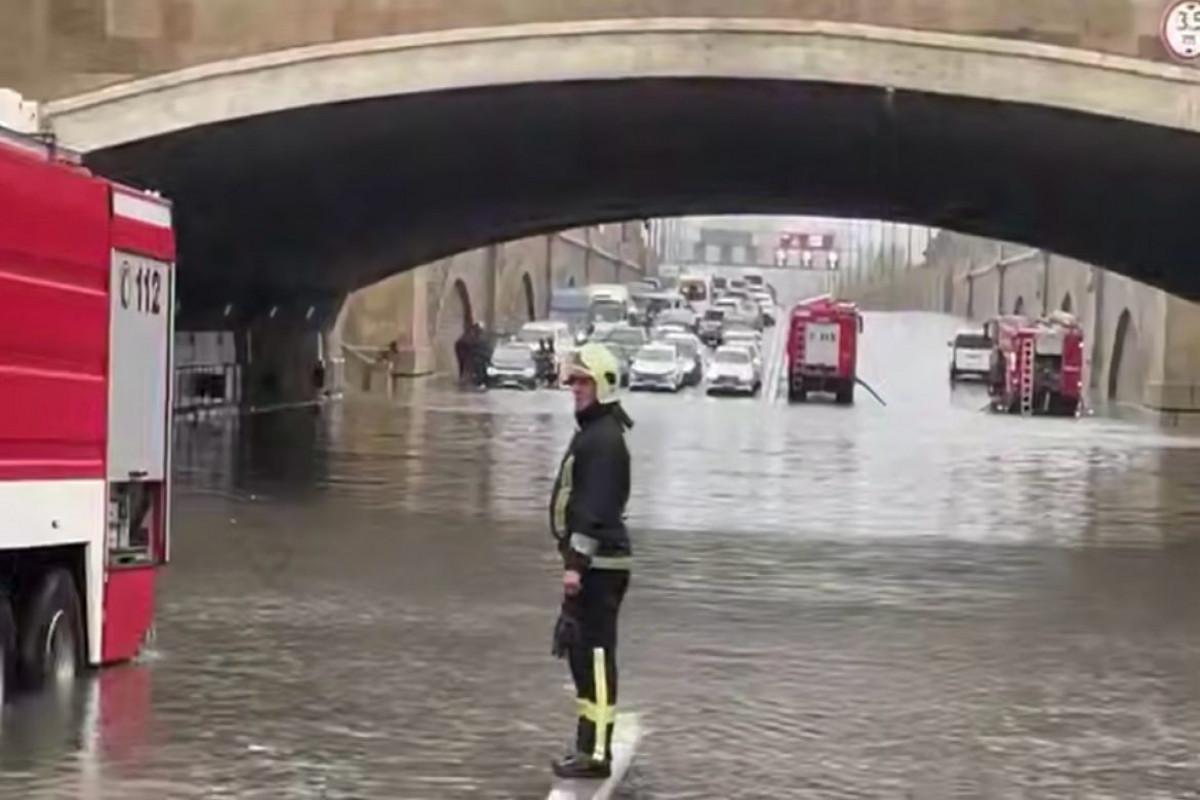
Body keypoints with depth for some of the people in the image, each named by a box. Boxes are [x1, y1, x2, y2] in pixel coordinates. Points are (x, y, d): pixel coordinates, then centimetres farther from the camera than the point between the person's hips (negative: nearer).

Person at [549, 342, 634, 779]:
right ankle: (589, 744, 25)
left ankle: (596, 752, -7)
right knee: (580, 649, 17)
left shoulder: (605, 440, -16)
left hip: (599, 565, -11)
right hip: (590, 563, 11)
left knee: (595, 653, -9)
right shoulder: (591, 432, 17)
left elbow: (595, 508, -22)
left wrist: (576, 563, -24)